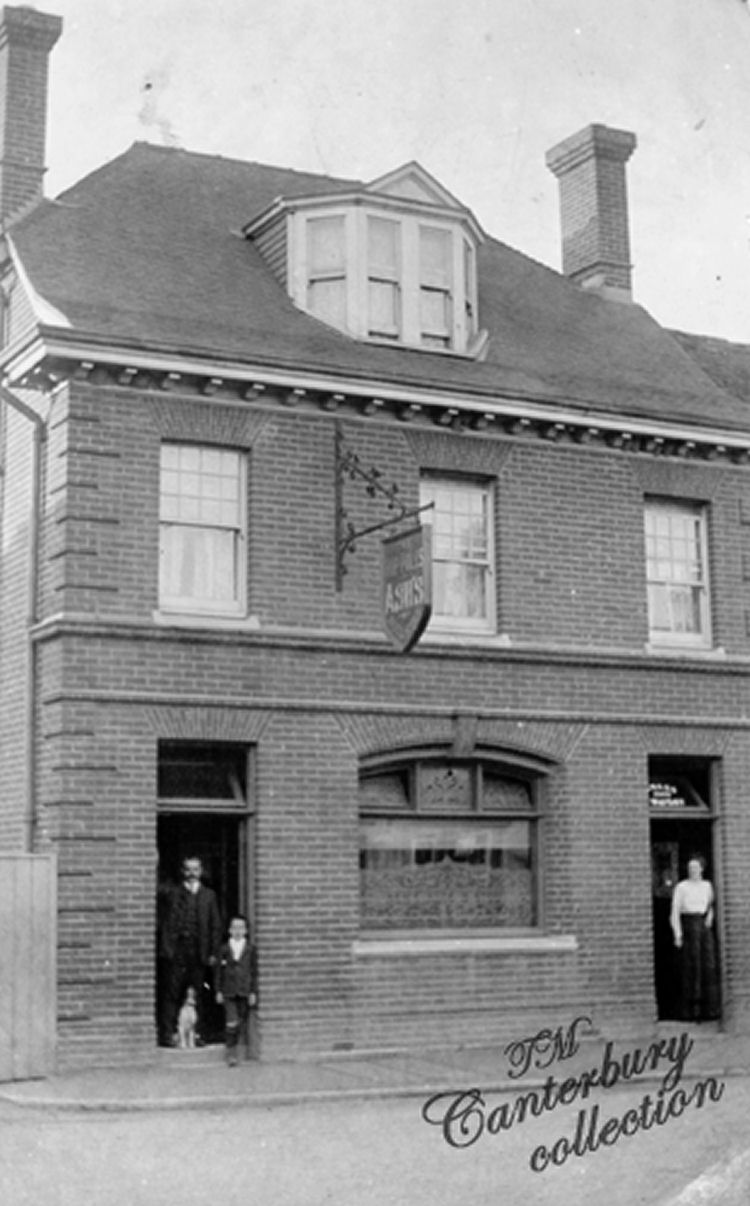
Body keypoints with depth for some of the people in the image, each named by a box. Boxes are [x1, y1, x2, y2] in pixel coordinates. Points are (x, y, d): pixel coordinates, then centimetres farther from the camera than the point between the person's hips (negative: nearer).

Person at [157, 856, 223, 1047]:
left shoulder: (208, 895, 12)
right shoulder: (173, 894, 6)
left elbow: (216, 926, 11)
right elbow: (165, 923, 2)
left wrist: (214, 953, 3)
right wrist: (166, 949, -8)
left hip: (199, 952, 2)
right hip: (177, 951, -2)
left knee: (197, 994, 4)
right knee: (171, 993, -4)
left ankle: (195, 1033, 9)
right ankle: (167, 1034, -3)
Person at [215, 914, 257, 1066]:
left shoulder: (250, 949, 5)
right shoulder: (224, 949, 5)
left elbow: (253, 971, 5)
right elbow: (219, 971, 8)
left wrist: (253, 992, 1)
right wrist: (218, 991, 4)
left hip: (245, 991, 1)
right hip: (229, 991, 0)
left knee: (243, 1022, 3)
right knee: (231, 1023, -10)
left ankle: (247, 1052, 15)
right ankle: (231, 1054, -6)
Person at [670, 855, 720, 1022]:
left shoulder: (707, 886, 9)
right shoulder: (681, 887, -4)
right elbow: (675, 911, -6)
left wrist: (710, 918, 7)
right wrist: (677, 935, -13)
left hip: (705, 928, 4)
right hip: (688, 928, -4)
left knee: (708, 967, 0)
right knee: (690, 969, -5)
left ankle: (709, 1009, 7)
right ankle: (689, 1011, -1)